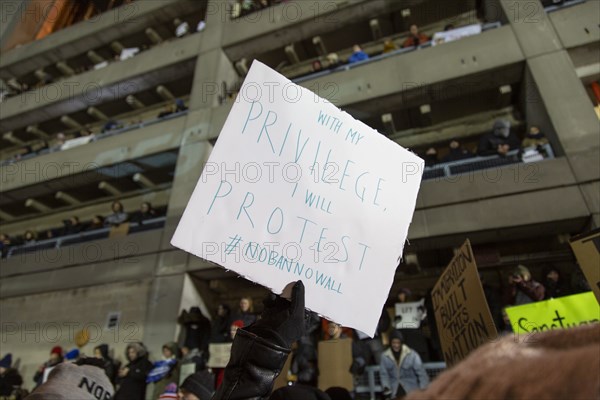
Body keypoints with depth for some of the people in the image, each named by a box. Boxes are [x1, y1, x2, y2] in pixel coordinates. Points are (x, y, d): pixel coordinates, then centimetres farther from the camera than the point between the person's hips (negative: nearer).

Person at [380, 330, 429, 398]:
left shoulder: (412, 354, -11)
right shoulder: (385, 356, -4)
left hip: (411, 389, -2)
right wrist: (386, 387, -11)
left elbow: (421, 372, -8)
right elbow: (384, 374, 3)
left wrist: (424, 389, -14)